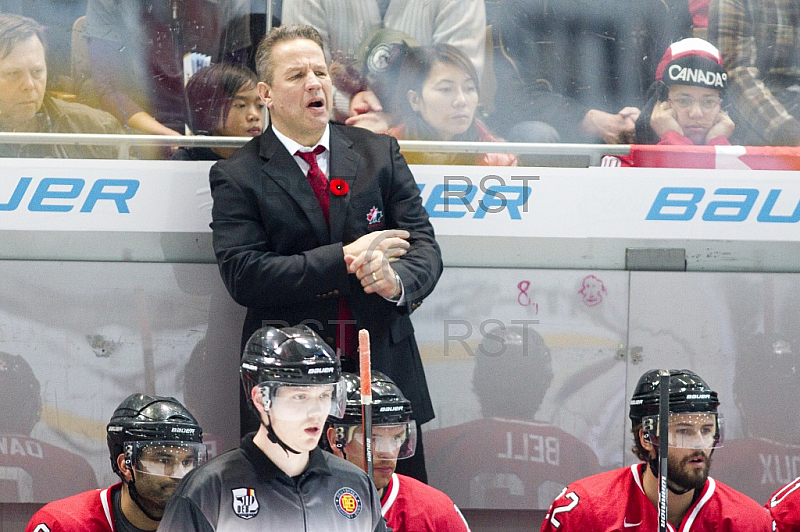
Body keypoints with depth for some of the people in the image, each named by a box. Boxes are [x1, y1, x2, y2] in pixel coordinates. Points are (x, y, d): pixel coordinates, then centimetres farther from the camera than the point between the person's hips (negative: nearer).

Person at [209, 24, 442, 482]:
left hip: (387, 373, 2)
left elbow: (423, 245, 5)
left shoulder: (380, 154, 10)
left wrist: (397, 280, -20)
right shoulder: (238, 177, 1)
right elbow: (242, 275, -11)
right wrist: (344, 259, -16)